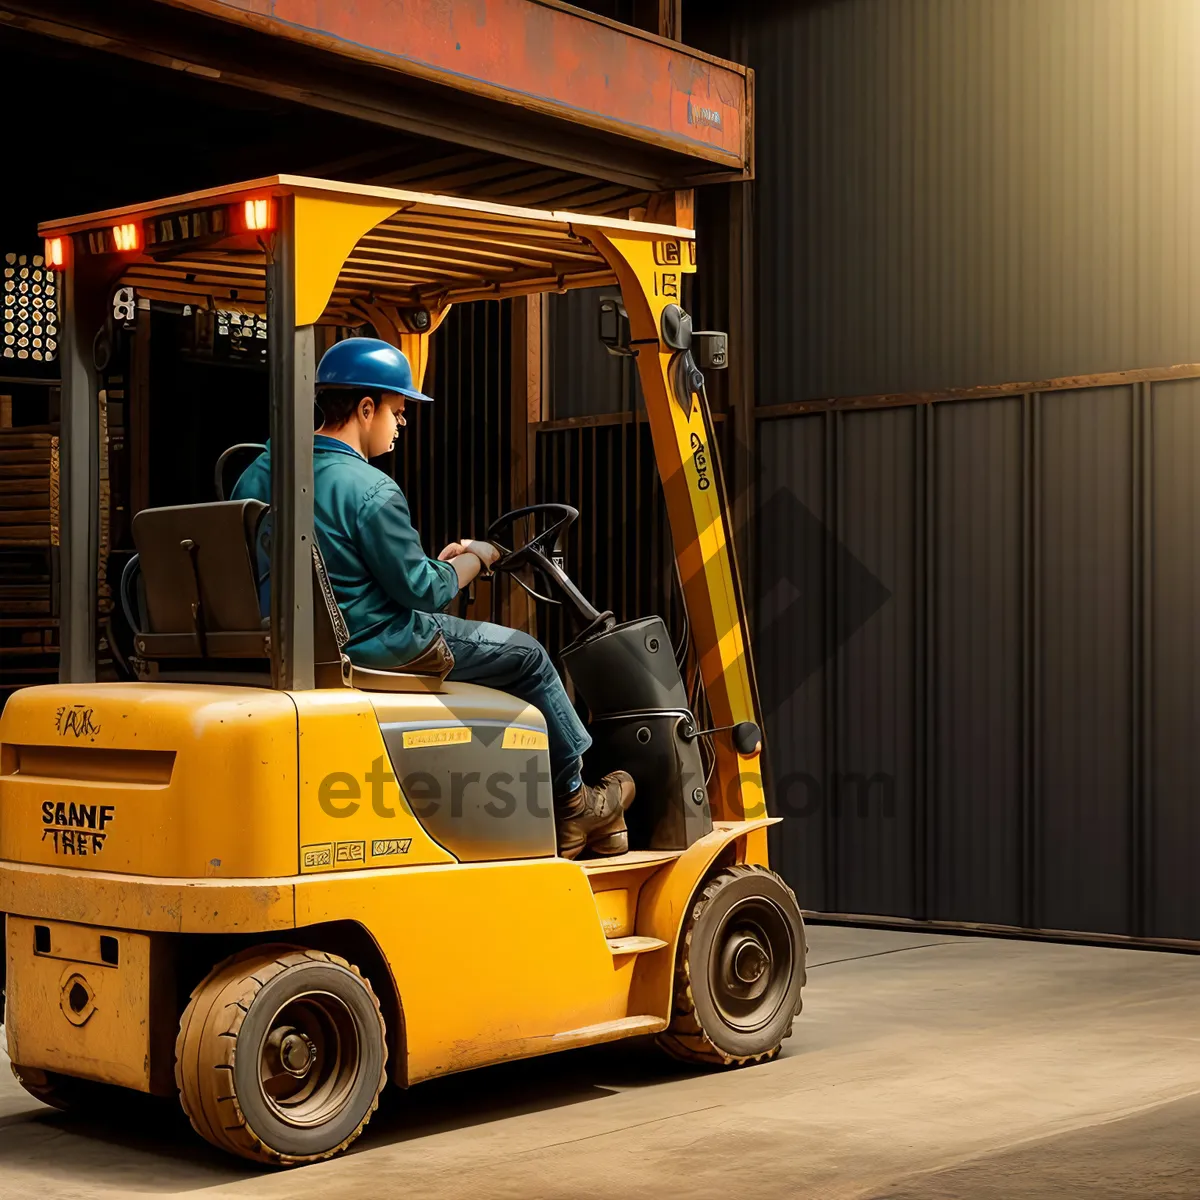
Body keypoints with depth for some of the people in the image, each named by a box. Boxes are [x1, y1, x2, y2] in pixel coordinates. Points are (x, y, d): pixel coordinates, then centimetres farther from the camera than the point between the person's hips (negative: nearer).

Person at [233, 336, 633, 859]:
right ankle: (573, 803, 25)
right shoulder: (371, 491, -21)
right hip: (373, 646, -9)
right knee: (527, 655, 10)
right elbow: (421, 590, -17)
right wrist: (473, 560, 3)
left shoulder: (259, 473, 5)